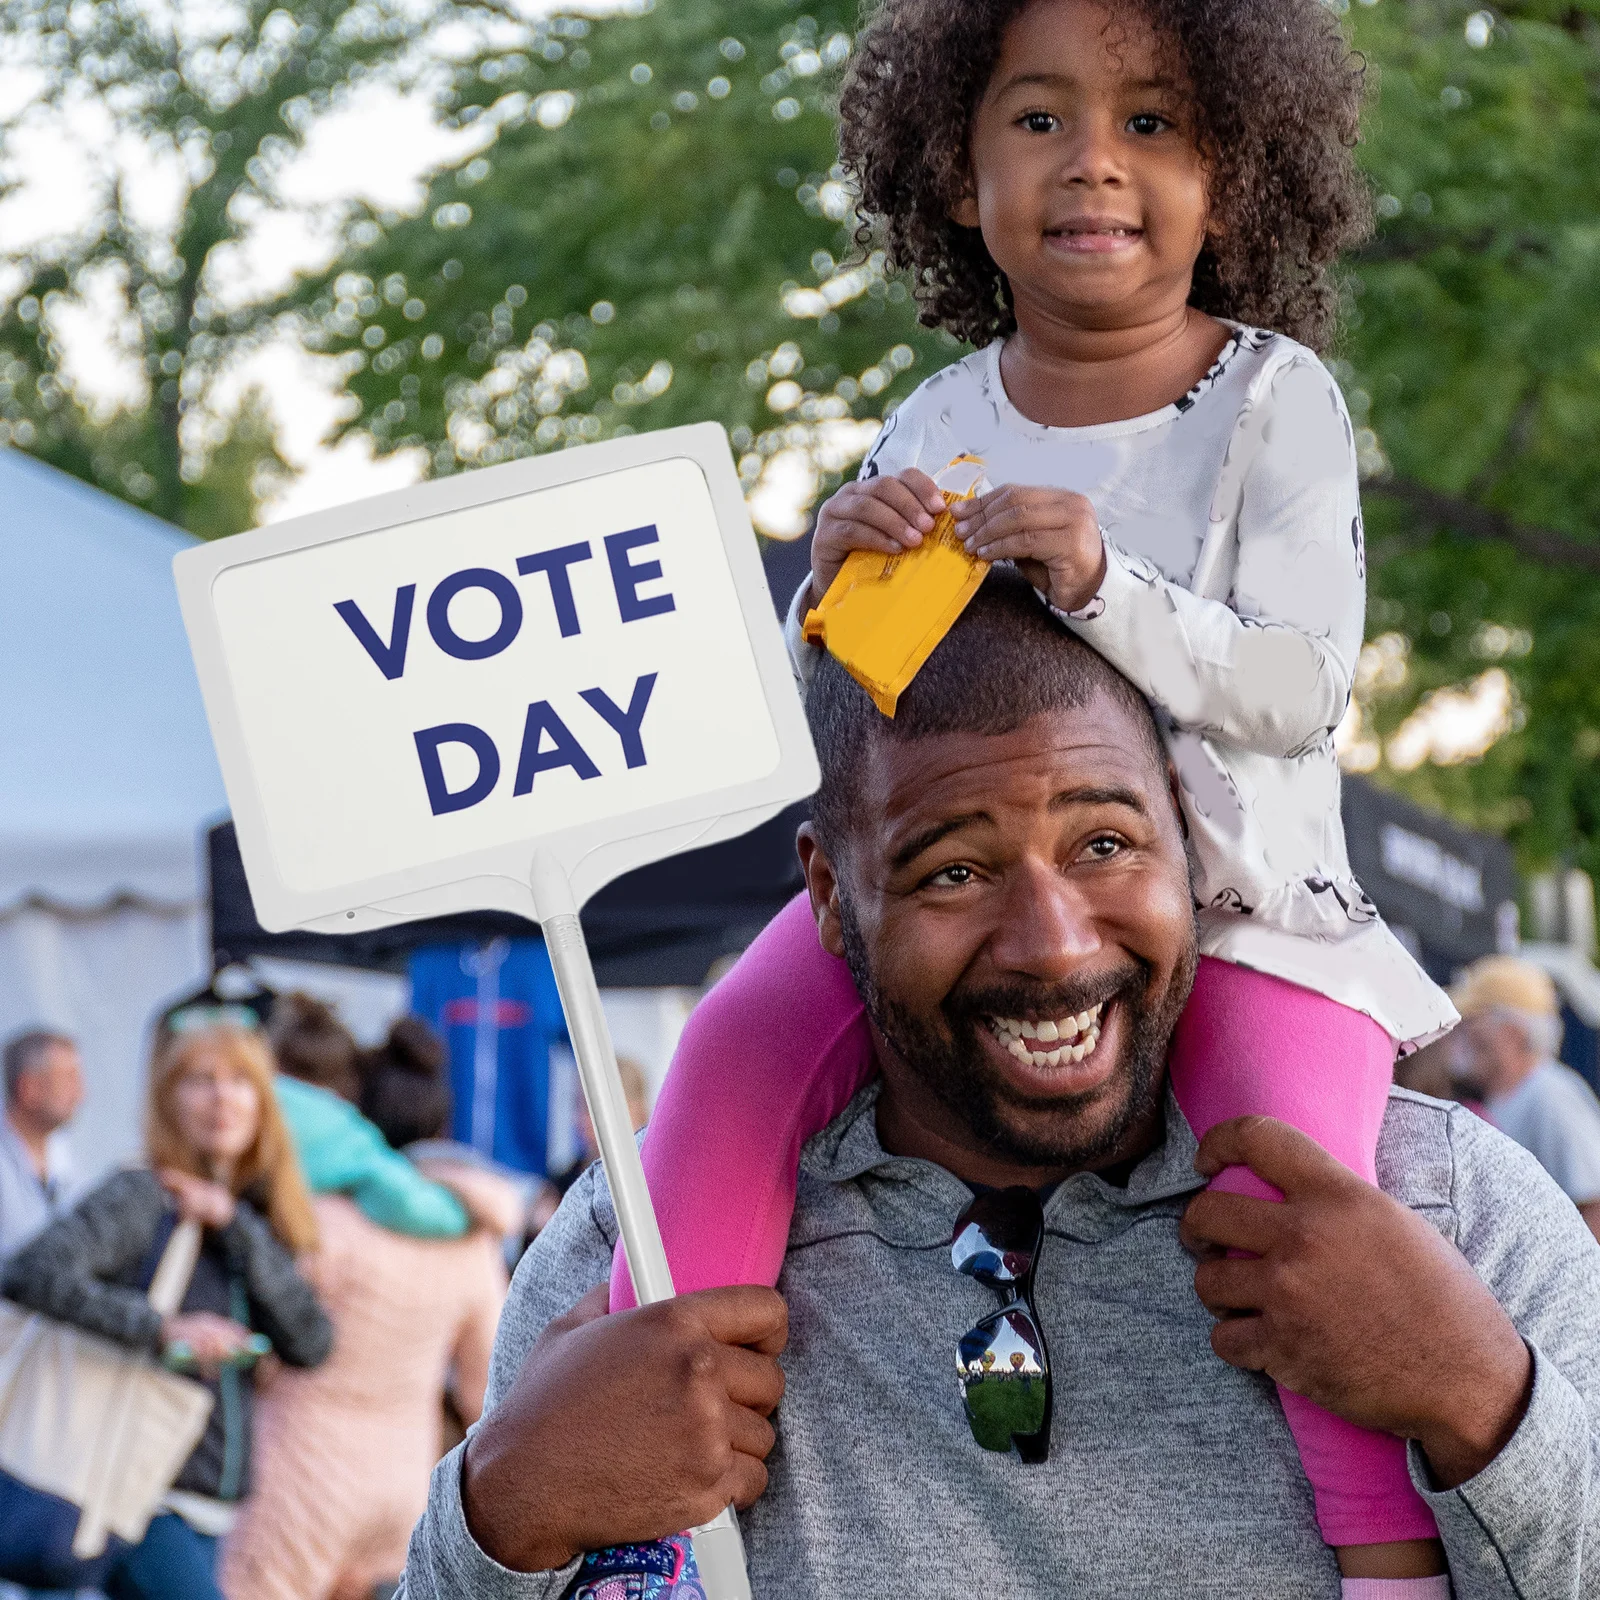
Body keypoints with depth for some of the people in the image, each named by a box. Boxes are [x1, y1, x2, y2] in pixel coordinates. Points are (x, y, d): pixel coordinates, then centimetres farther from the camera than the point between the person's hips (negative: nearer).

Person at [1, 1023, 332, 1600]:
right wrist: (162, 1330, -28)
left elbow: (310, 1342, -3)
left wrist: (234, 1225, -9)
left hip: (209, 1511, 7)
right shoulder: (140, 1197, -7)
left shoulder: (255, 1222, 12)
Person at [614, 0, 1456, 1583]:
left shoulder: (1273, 399, -3)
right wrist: (835, 583, -12)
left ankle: (1389, 1549, -16)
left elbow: (1299, 691, -13)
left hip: (1231, 894, -3)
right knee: (738, 1052, -21)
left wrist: (1104, 588, -27)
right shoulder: (933, 429, 7)